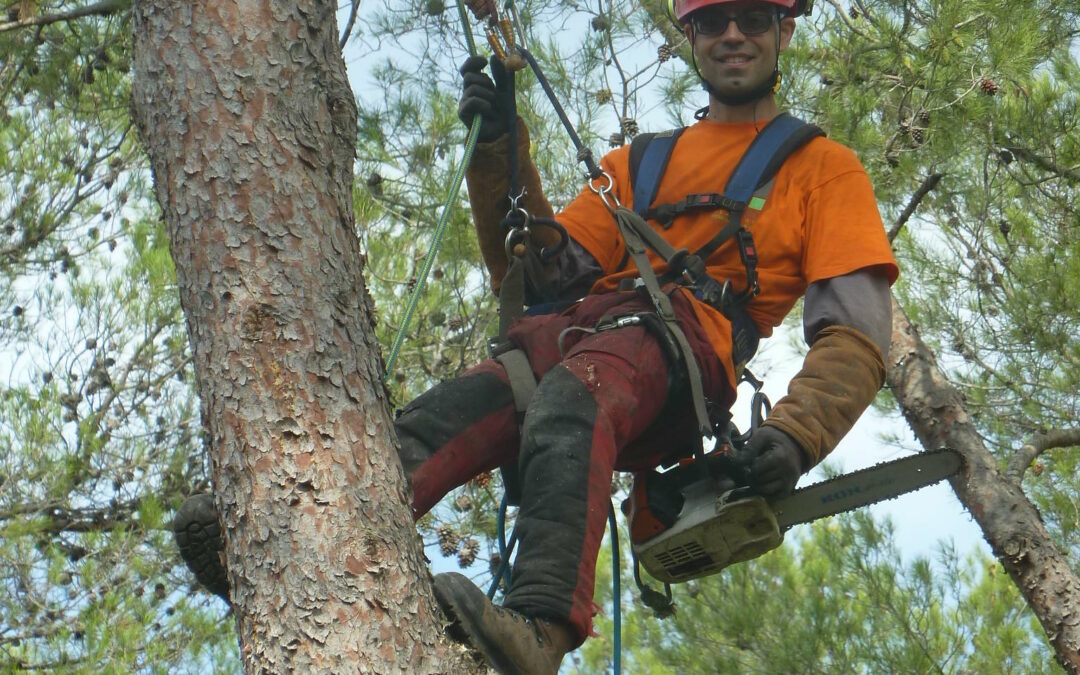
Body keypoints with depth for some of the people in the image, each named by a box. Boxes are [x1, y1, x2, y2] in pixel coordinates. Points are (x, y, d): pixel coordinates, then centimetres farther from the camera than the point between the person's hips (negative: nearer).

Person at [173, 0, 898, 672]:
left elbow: (858, 335, 6)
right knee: (446, 415, -29)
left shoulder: (824, 167, 20)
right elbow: (540, 273, 23)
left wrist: (794, 436, -13)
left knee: (568, 404, -39)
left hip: (683, 348, -4)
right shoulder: (637, 163, 35)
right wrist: (500, 154, 9)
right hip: (574, 331, 4)